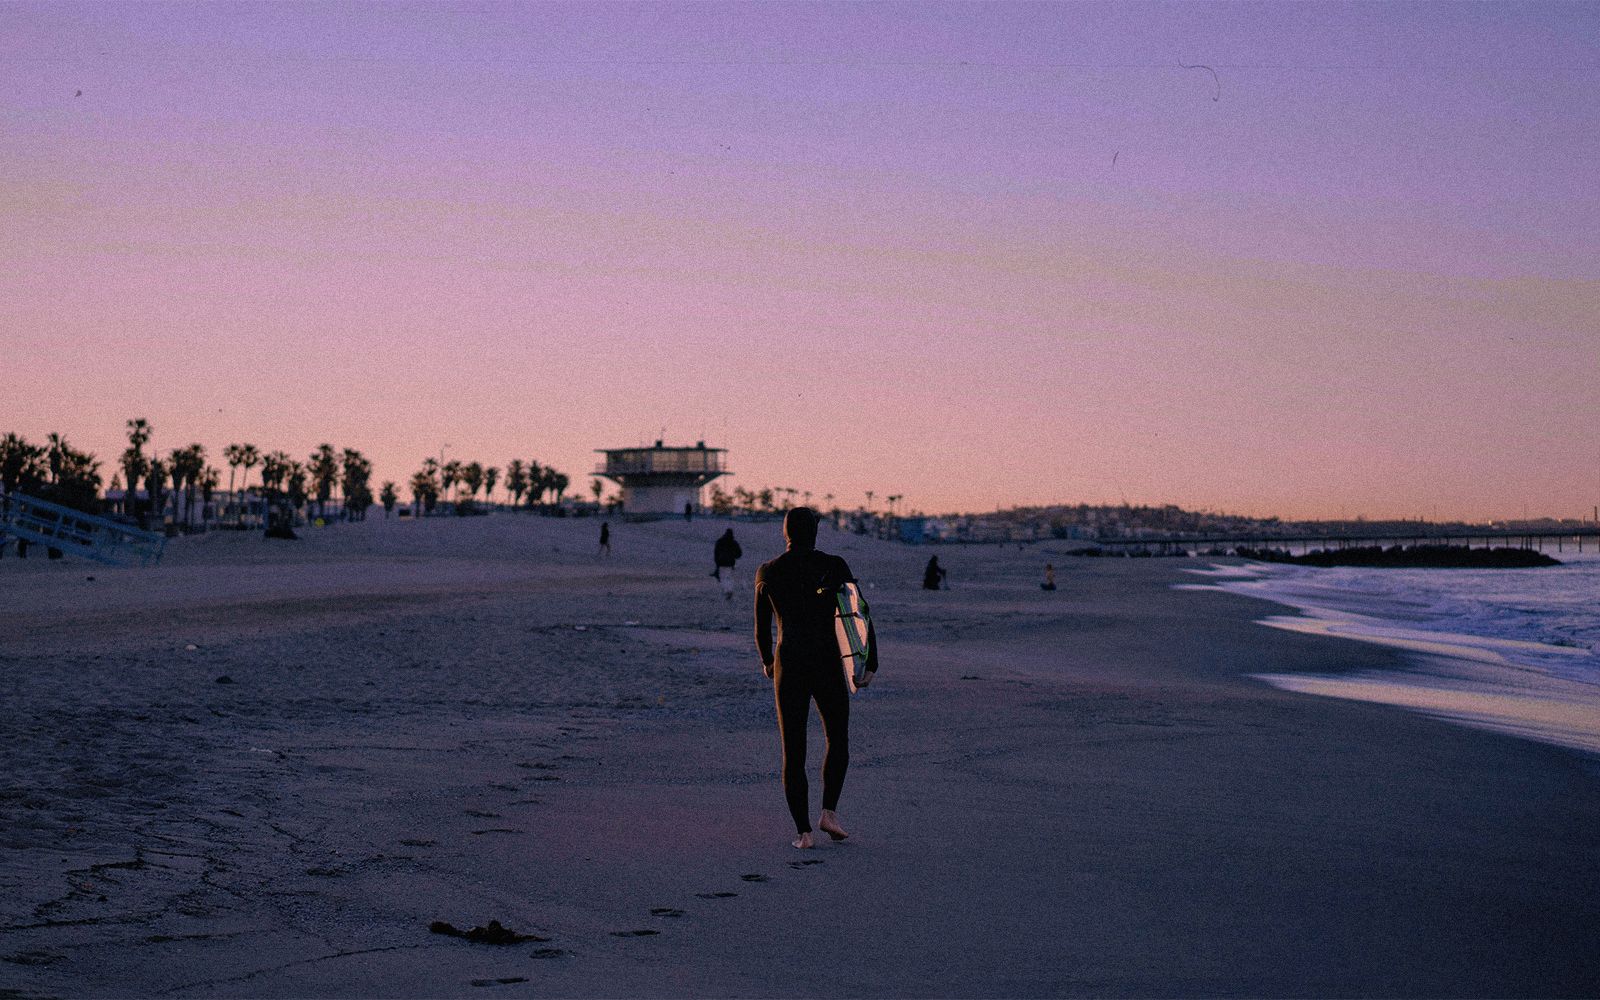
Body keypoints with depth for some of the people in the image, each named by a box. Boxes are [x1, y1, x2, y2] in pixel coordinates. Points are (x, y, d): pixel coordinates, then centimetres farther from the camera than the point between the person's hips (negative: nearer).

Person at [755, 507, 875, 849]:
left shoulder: (767, 572, 2)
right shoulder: (834, 566, -3)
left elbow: (761, 629, 12)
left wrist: (766, 661, 30)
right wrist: (870, 664, -6)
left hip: (788, 668, 1)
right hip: (828, 666, -1)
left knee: (793, 751, 8)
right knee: (838, 739, 20)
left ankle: (803, 831, 2)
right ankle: (829, 811, 5)